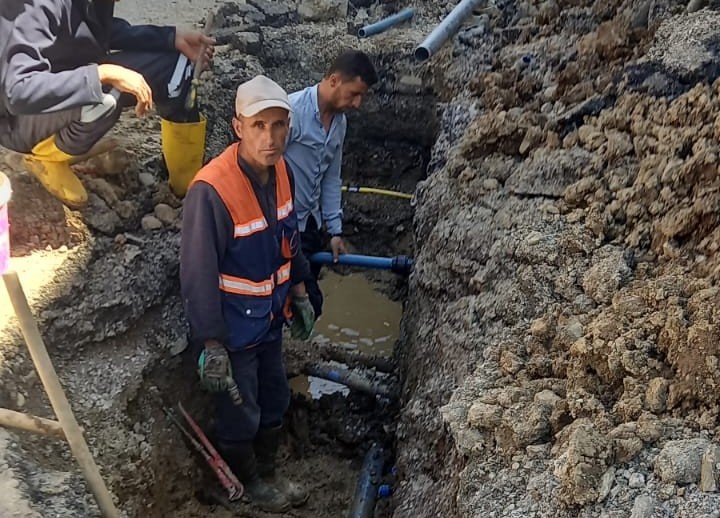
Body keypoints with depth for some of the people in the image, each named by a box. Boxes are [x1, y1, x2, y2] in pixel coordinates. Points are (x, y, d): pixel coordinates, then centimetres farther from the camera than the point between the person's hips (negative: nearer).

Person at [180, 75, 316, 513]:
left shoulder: (281, 170, -6)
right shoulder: (212, 190, -29)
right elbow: (198, 276, -24)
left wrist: (300, 293, 14)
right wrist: (211, 345, -20)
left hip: (270, 319, 7)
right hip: (234, 329, -7)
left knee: (275, 403, 24)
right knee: (240, 416, 15)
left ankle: (267, 472, 49)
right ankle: (248, 482, 43)